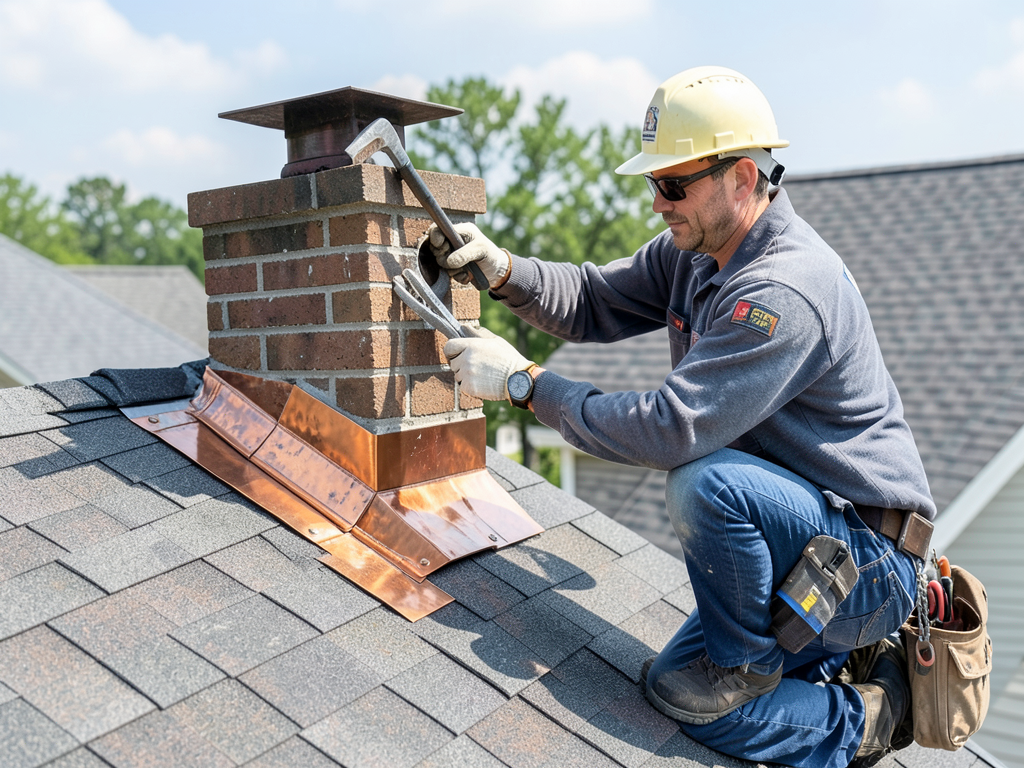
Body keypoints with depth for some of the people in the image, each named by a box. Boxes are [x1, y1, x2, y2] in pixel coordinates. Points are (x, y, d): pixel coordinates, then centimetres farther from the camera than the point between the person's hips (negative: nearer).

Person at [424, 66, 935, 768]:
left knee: (705, 480, -36)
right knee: (672, 683, 10)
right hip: (797, 536, 8)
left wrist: (523, 381, -27)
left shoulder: (786, 291, -30)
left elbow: (669, 428, -34)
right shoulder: (695, 250, 0)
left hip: (869, 558, -8)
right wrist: (499, 267, -14)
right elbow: (594, 303, 4)